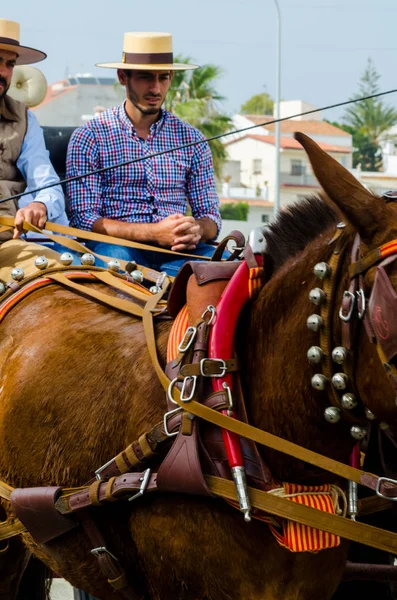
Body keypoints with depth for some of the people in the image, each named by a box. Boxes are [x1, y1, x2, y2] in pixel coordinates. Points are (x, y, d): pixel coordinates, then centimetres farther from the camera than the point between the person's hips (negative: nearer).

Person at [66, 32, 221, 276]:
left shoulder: (191, 139, 17)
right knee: (117, 256, -40)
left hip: (178, 250, 3)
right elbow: (84, 218, -3)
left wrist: (197, 230, -11)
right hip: (118, 245, -3)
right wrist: (154, 233, -16)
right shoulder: (89, 137, 5)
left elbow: (211, 216, 17)